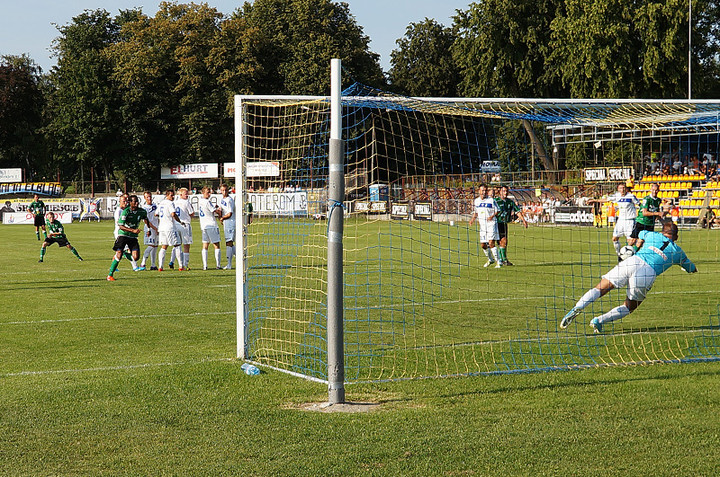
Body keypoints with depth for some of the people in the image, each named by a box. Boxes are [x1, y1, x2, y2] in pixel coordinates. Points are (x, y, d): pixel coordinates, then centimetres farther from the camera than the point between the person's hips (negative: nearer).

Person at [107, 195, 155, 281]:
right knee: (119, 256, -14)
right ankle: (110, 275, -1)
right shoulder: (126, 212, -17)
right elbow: (120, 226, -20)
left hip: (133, 237, 5)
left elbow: (146, 221, 20)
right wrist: (133, 230, -28)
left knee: (136, 257, -9)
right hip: (123, 235, -5)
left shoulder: (142, 211, -1)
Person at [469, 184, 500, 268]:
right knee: (483, 245, 6)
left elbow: (497, 211, -1)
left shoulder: (491, 200, -6)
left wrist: (492, 216, -19)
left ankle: (498, 262, -10)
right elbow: (476, 213, 20)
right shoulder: (476, 201, 9)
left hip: (491, 223, -5)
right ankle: (490, 259, 30)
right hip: (482, 225, 5)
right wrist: (473, 219, 3)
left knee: (491, 243, -17)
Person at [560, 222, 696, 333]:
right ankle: (599, 321, -7)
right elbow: (692, 269, 41)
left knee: (599, 289, 4)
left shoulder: (653, 235, 27)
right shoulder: (677, 251, 24)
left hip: (631, 262, 2)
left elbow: (641, 234, 51)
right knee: (628, 308, 15)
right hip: (648, 273, -1)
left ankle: (577, 308, -23)